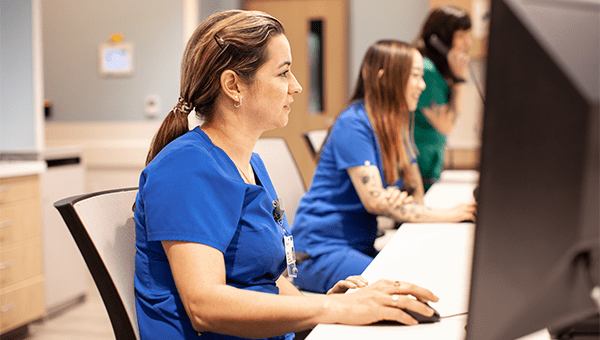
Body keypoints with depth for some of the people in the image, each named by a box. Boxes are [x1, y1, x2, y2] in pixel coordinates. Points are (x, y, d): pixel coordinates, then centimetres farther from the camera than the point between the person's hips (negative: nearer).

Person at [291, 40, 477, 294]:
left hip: (362, 247, 8)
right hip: (321, 251, -8)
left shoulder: (396, 128, 13)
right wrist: (449, 215, -19)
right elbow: (374, 201, -22)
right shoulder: (353, 124, -15)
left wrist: (401, 201, -15)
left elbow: (416, 194, 11)